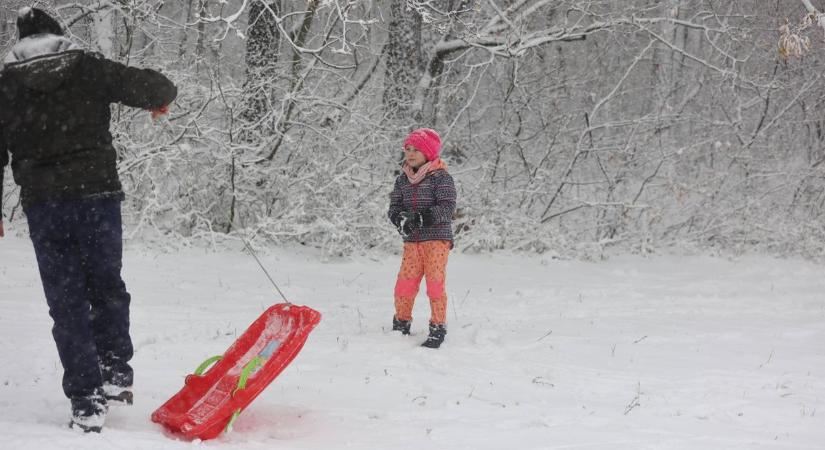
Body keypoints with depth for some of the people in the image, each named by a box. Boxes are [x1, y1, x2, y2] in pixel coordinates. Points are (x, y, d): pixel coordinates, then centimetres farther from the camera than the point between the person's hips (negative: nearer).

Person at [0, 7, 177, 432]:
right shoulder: (89, 68, 2)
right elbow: (145, 86, 4)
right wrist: (162, 97, 28)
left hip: (42, 205, 1)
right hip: (96, 193, 0)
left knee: (67, 302, 6)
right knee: (106, 286, 20)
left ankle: (86, 401, 2)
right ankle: (115, 370, 12)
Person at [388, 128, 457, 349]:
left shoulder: (440, 177, -7)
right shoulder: (403, 179, 10)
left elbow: (447, 208, -15)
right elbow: (394, 207, 8)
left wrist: (421, 218, -24)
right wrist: (400, 219, -15)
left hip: (437, 238, -5)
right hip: (411, 240, 5)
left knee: (435, 283, -6)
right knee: (404, 284, 3)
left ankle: (438, 328, 6)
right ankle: (401, 323, 22)